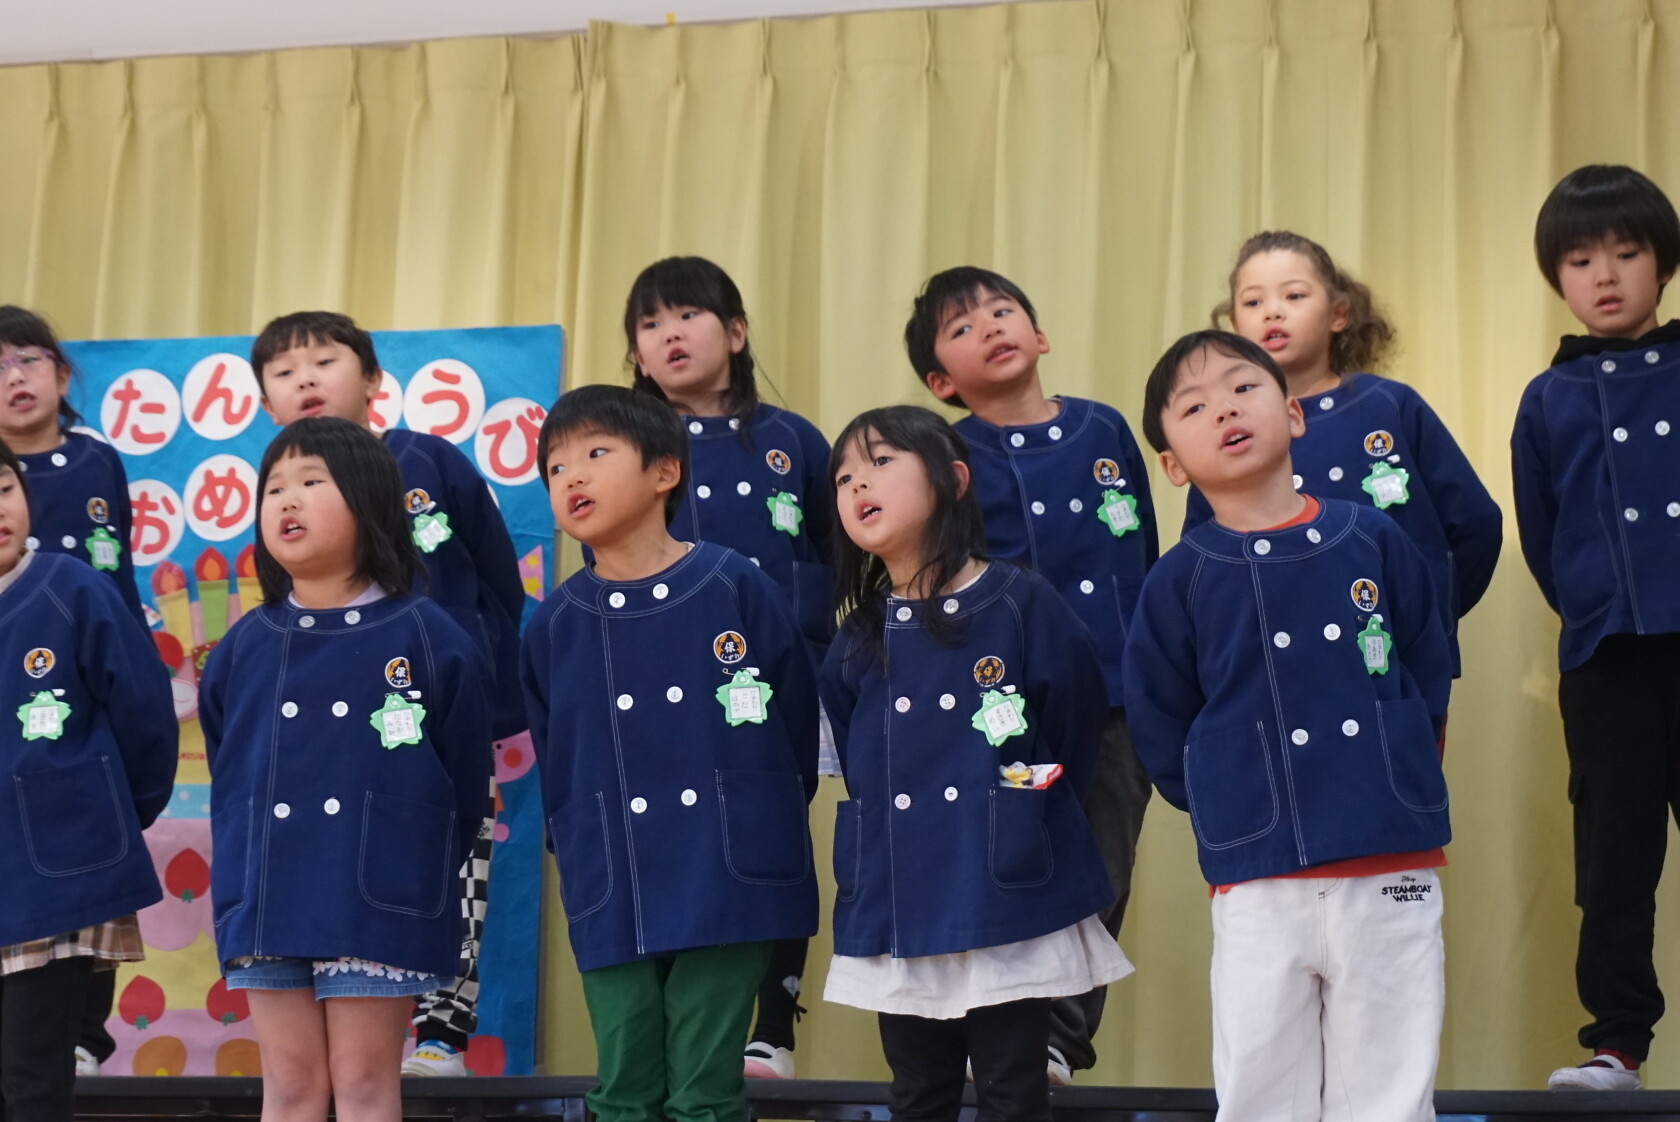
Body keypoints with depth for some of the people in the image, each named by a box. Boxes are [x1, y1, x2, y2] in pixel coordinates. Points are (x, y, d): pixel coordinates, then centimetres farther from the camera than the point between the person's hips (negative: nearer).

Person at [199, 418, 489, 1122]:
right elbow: (228, 779, 15)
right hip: (267, 906, 4)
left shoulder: (427, 638, -3)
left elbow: (464, 781, 1)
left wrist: (418, 883, 1)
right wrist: (239, 884, 9)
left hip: (378, 906, -4)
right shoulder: (243, 647, 8)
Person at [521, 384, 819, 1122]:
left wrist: (768, 832, 3)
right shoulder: (555, 624, 3)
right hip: (612, 899, 3)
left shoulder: (736, 588, -5)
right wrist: (577, 856, 6)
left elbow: (796, 721, 1)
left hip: (725, 886, -3)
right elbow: (551, 760, 12)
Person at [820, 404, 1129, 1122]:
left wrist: (1023, 820, 4)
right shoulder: (859, 638, 8)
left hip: (1011, 901, -4)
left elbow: (1076, 726, -1)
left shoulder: (1021, 604, -6)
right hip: (898, 913, 4)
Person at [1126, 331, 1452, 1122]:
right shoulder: (1179, 580, 0)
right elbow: (1162, 733, 7)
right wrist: (1231, 803, 7)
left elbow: (1428, 676, 11)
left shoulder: (1373, 540, 2)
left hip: (1394, 872, 1)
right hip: (1259, 886, 0)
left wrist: (1397, 781, 9)